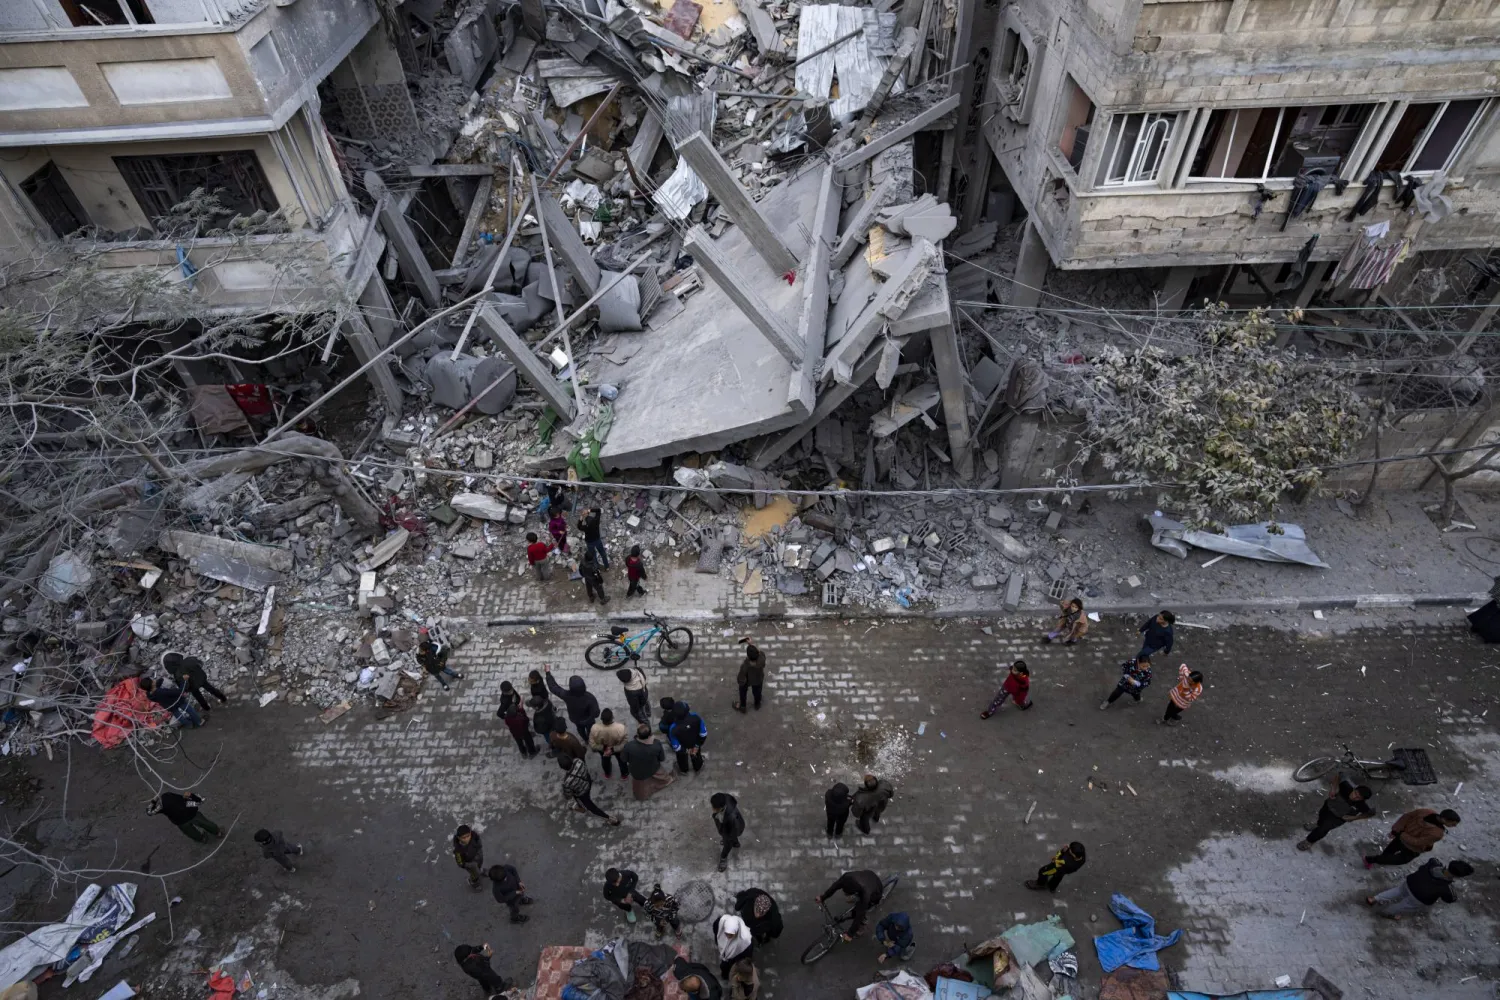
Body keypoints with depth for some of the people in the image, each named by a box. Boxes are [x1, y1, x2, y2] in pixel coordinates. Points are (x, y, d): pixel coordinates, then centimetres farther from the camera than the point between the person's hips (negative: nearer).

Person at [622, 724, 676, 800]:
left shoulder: (629, 746, -39)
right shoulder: (657, 744, -33)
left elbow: (623, 760, -18)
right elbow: (662, 759, -14)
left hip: (637, 773, 0)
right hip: (654, 770, 1)